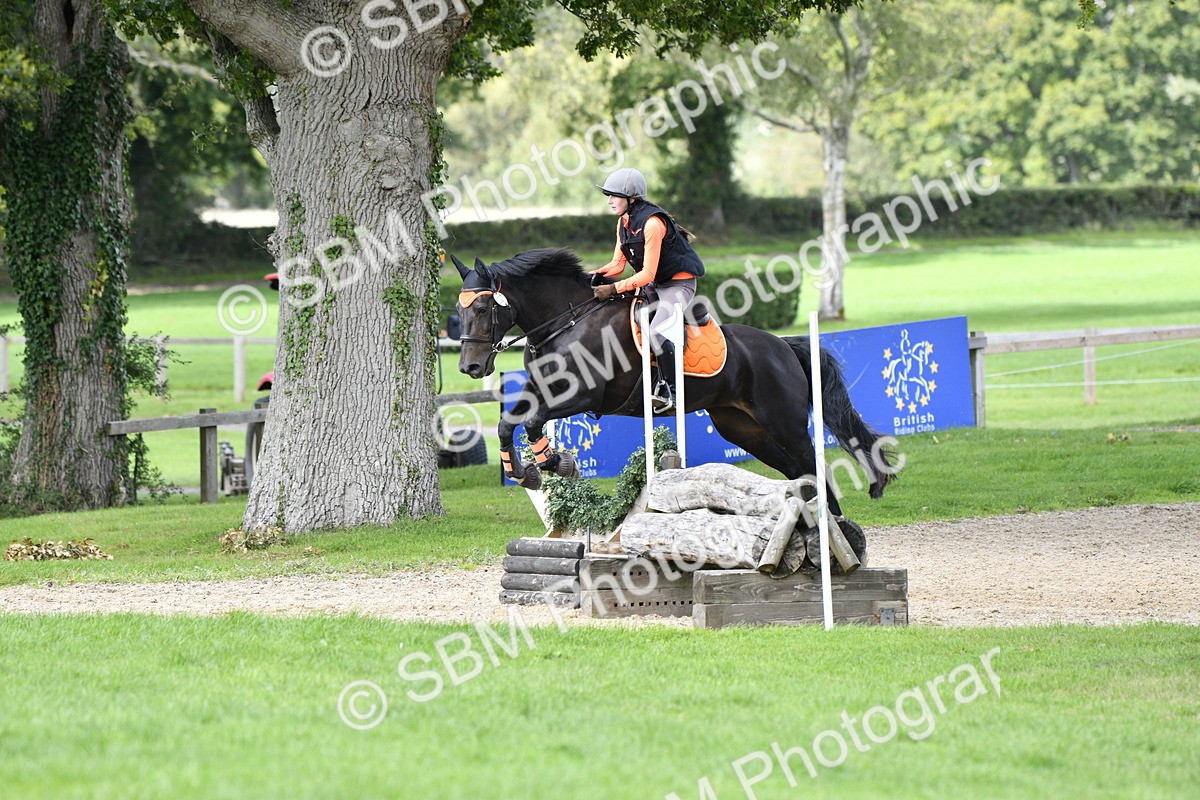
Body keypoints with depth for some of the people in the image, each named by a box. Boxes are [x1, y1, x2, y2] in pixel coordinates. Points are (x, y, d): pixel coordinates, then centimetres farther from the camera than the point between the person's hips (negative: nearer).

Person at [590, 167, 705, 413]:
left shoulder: (652, 223, -24)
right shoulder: (623, 222, 3)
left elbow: (647, 274, -25)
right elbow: (618, 265, 7)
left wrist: (614, 289, -29)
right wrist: (593, 275, -10)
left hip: (679, 284, -10)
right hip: (655, 286, 10)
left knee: (656, 332, -29)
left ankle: (668, 390, -20)